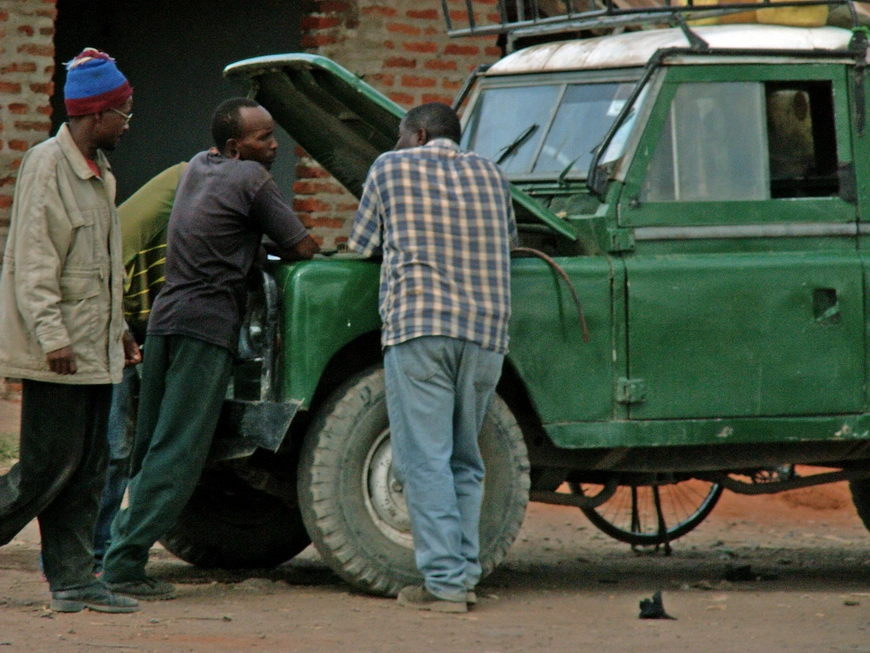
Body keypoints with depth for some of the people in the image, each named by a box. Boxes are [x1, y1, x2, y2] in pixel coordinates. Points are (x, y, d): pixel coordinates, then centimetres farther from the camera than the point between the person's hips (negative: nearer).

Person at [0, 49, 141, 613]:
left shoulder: (99, 173, 16)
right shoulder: (46, 166, -12)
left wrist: (118, 328, 22)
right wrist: (52, 337, -22)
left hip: (94, 350, 9)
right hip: (59, 353, -9)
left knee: (87, 470, 6)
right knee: (52, 465, -9)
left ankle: (74, 581, 8)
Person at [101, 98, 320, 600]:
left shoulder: (198, 167, 16)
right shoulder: (250, 179, -9)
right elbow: (301, 248, -4)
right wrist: (326, 253, 19)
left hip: (166, 315, 9)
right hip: (208, 323, -9)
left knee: (151, 446, 13)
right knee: (178, 454, -8)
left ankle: (124, 551, 12)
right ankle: (124, 563, -13)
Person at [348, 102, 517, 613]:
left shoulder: (392, 168, 9)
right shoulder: (491, 174, 18)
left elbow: (361, 245, 18)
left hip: (419, 324, -4)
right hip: (487, 329, 4)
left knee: (425, 460, -5)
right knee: (465, 461, 14)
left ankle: (444, 582, -11)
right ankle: (466, 575, 9)